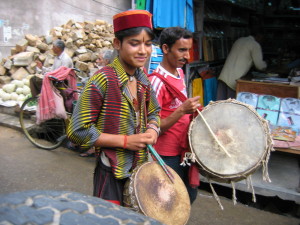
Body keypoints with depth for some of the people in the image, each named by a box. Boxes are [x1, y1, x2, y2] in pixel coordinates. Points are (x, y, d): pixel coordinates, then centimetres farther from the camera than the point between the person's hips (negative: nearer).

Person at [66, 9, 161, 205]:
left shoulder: (143, 80, 1)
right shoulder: (103, 79, -19)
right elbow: (78, 130, -19)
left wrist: (152, 130, -5)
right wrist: (125, 141, -20)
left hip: (142, 169, 7)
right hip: (112, 174, -6)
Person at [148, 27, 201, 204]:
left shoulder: (180, 73, 5)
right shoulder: (156, 82, -22)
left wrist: (194, 110, 7)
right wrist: (182, 110, -33)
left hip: (184, 149, 8)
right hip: (167, 156, -8)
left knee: (190, 195, 22)